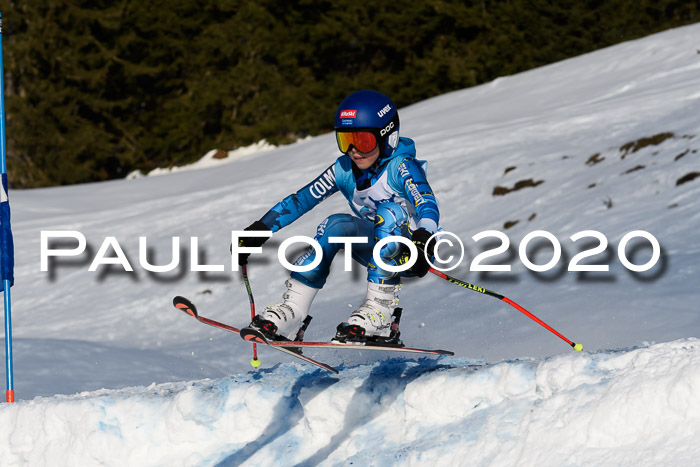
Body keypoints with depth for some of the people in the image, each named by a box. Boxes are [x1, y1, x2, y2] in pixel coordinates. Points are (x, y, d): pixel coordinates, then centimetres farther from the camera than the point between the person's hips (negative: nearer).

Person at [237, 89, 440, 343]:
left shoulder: (401, 167, -19)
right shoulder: (344, 170, -3)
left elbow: (428, 207, -34)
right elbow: (301, 199, 1)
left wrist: (423, 240, -55)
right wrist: (260, 229, -10)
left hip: (412, 254, -5)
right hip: (380, 252, 5)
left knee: (389, 212, -32)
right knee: (335, 225, -20)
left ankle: (380, 311, -35)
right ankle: (292, 309, -22)